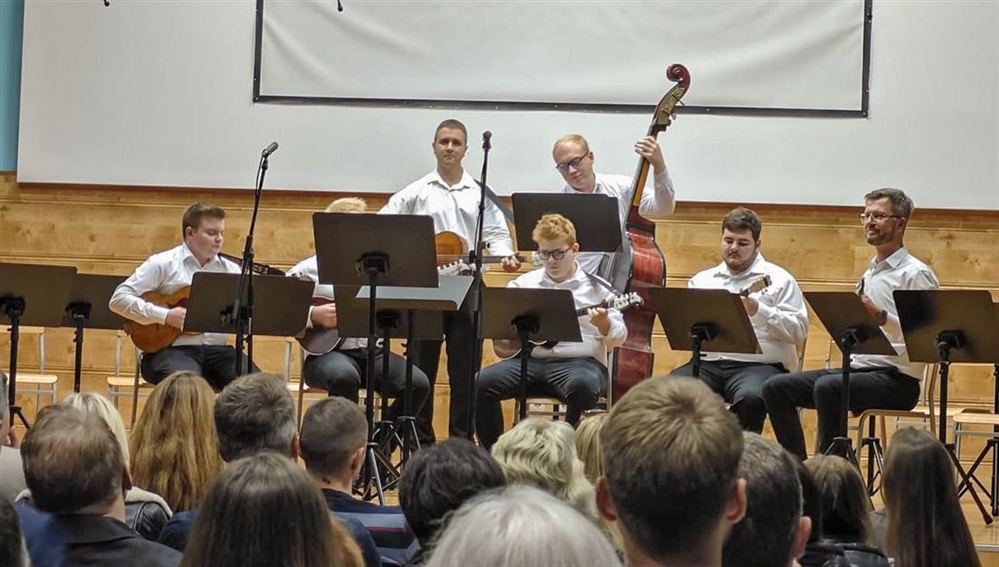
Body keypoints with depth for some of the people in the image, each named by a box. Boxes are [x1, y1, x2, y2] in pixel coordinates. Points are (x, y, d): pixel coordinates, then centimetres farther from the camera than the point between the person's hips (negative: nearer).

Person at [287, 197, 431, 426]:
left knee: (418, 383, -20)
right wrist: (314, 315, -16)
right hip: (327, 352, -4)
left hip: (374, 352, 4)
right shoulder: (309, 271, 4)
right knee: (345, 376, -38)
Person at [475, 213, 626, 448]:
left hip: (580, 361, -3)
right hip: (530, 358, 3)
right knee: (482, 382, -22)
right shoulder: (524, 283, 16)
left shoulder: (595, 285, 6)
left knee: (582, 386, -39)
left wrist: (603, 324, -19)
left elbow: (618, 337, 3)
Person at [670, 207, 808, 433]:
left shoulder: (778, 280, 7)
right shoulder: (702, 280, 21)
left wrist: (758, 311, -13)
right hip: (708, 362, 4)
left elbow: (799, 331, -2)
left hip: (759, 364, -4)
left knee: (750, 398, -37)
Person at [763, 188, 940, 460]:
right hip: (856, 369, 9)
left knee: (827, 387, -35)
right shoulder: (871, 272, 21)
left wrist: (880, 316, -28)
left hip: (896, 379, -9)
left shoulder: (916, 274, -7)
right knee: (777, 387, -4)